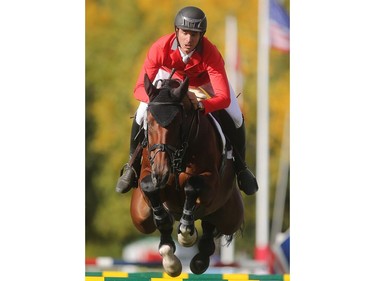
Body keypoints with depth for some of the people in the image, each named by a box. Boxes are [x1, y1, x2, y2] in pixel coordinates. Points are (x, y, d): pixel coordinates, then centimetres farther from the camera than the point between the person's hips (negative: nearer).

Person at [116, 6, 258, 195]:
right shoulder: (160, 48, -40)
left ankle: (240, 167, 14)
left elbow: (224, 97, -47)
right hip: (170, 73, 1)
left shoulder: (211, 54, -43)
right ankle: (133, 166, 13)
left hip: (205, 77, -1)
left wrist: (202, 105, -67)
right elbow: (140, 88, -39)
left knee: (235, 118, -12)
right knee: (142, 115, -12)